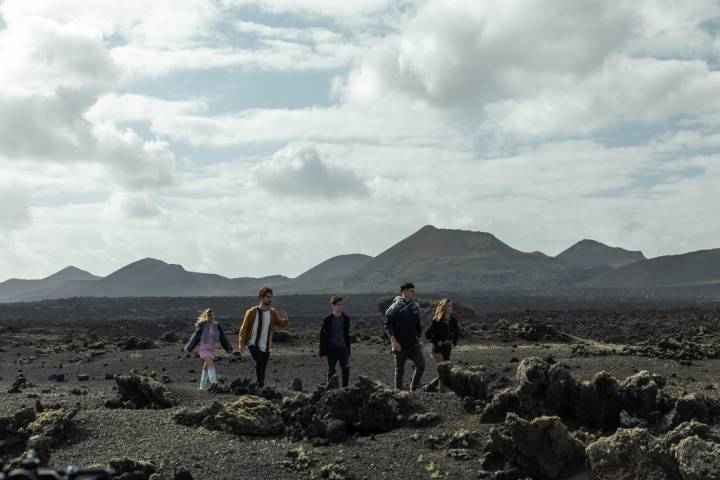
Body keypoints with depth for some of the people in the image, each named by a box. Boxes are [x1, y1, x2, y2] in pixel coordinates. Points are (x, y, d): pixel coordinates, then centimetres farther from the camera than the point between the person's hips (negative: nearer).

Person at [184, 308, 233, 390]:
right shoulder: (202, 326, -8)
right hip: (204, 349, -5)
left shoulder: (217, 326, 2)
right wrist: (188, 348, 5)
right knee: (211, 364, -23)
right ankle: (213, 382, -36)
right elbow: (195, 337, -1)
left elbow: (222, 337, 8)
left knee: (206, 368, 11)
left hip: (212, 349, 5)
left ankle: (203, 386, 19)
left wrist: (228, 348, 9)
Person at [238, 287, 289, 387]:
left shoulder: (273, 312, 3)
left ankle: (261, 384, 19)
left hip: (266, 346, 4)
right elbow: (244, 328, -2)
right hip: (253, 344, -4)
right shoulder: (252, 312, -6)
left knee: (263, 367, 7)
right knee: (259, 363, -22)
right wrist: (241, 343, -9)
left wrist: (285, 318, -25)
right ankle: (260, 384, -16)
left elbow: (283, 324, -2)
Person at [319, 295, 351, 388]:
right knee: (331, 370, 2)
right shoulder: (328, 319, -4)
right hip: (331, 348, -3)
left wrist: (348, 349, 13)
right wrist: (322, 350, -5)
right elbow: (322, 334, -1)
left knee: (346, 369, -5)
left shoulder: (345, 318, 6)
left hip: (343, 347, 3)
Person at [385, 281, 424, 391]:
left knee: (421, 365, -2)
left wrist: (419, 339, 16)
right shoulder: (395, 307, -8)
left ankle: (413, 389, 12)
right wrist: (394, 342, -16)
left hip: (414, 343, 5)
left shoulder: (415, 306, 10)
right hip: (400, 344, -5)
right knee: (400, 369, 3)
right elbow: (388, 325, -10)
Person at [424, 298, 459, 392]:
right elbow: (427, 334, -8)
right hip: (438, 349, -6)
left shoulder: (453, 320, 5)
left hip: (447, 349, 6)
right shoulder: (436, 321, -11)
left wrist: (454, 343, 3)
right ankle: (442, 391, -9)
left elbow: (456, 334, 18)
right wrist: (436, 342, -14)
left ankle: (430, 385, 25)